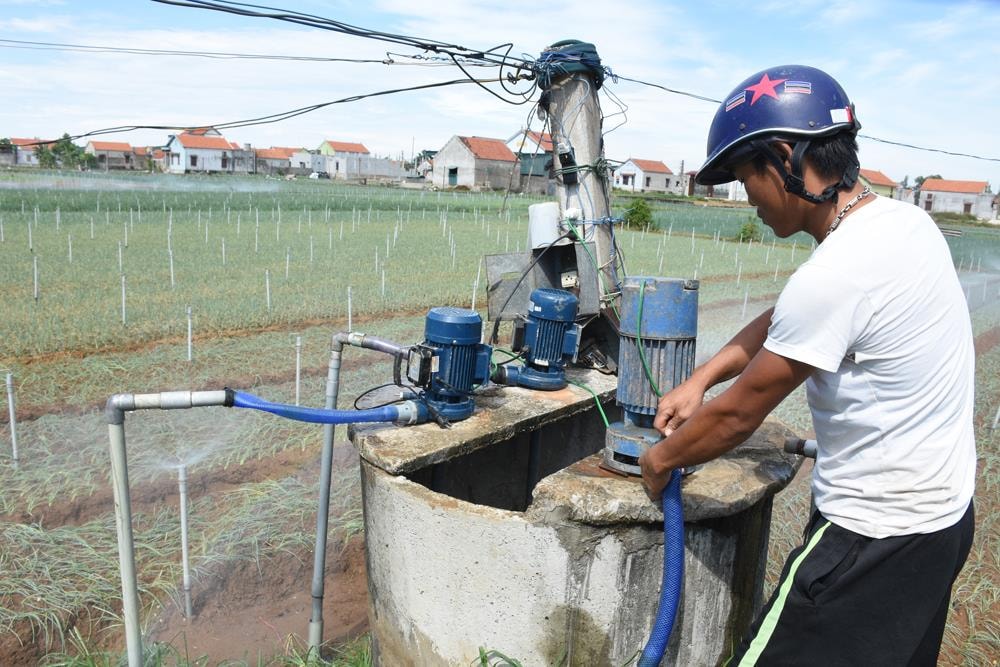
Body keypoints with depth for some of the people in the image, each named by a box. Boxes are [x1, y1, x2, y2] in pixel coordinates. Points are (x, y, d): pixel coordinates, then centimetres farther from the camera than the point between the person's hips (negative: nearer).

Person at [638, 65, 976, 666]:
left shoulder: (833, 276, -28)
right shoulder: (907, 221, 1)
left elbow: (736, 416, -17)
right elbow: (783, 321, 11)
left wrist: (662, 458, 0)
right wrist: (699, 379, 7)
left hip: (876, 537, -9)